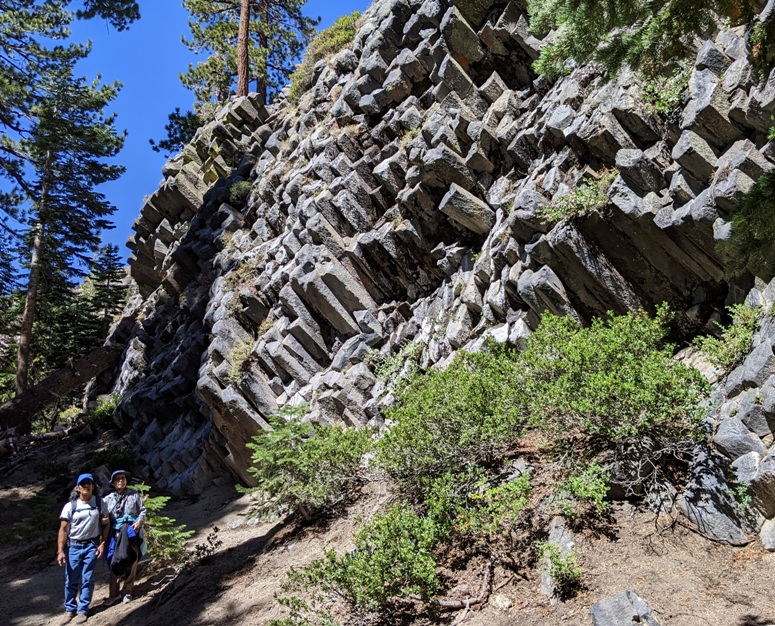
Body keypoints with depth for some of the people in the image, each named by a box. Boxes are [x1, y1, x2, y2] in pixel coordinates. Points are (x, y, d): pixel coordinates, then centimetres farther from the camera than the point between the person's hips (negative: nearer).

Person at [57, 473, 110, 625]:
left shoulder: (100, 503, -3)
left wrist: (102, 544, -2)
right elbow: (63, 529, -6)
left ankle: (83, 610, 15)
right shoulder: (70, 506, -7)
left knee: (87, 579, 3)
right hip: (73, 546, 0)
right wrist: (60, 551, -11)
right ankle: (70, 609, 23)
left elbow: (106, 524, 5)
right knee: (71, 580, 6)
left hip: (91, 545, 0)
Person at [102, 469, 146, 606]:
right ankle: (114, 593, 7)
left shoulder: (134, 495, 8)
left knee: (132, 561, 4)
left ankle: (127, 591, 17)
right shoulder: (108, 499, 8)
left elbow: (143, 511, 11)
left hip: (132, 531, 0)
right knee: (114, 563, -3)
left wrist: (139, 521, -6)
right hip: (116, 533, 0)